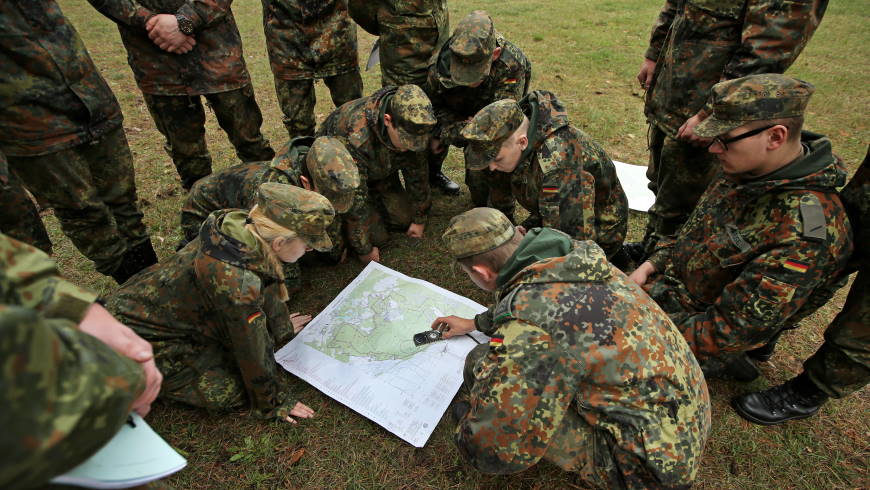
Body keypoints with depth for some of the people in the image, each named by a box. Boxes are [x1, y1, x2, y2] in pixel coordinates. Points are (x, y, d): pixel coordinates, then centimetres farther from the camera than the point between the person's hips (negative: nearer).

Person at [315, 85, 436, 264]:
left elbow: (417, 170, -8)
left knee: (404, 218, -2)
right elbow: (354, 199, -33)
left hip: (380, 172, 6)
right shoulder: (354, 137, -41)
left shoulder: (410, 125, -22)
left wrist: (420, 219, -1)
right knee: (375, 237, -14)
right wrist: (364, 250, -24)